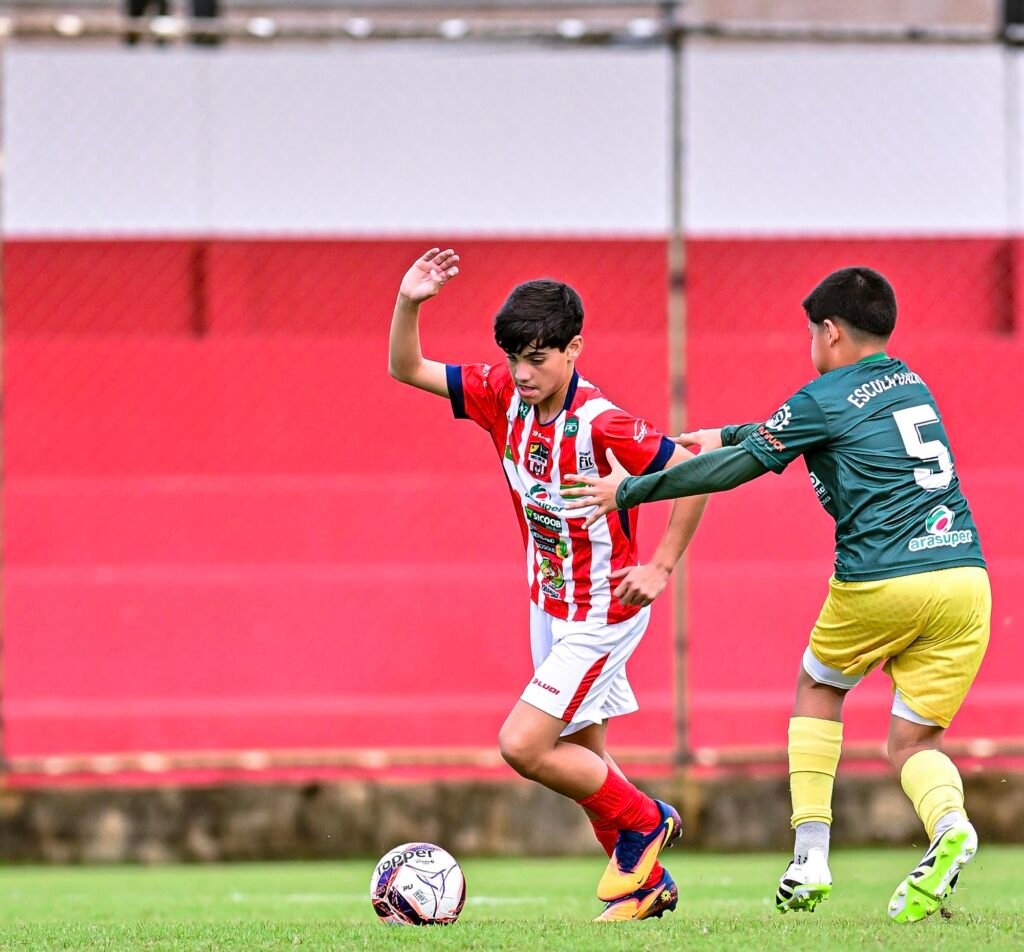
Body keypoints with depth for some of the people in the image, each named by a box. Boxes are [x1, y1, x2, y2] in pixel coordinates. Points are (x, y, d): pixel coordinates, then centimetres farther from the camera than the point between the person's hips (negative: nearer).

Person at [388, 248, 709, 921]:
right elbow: (407, 370, 0)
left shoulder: (600, 425, -27)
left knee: (523, 746, -12)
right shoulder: (504, 396, -7)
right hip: (550, 605, 8)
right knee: (580, 757, 14)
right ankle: (647, 882, 28)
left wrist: (660, 567, -19)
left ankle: (644, 822, 9)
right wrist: (409, 304, -18)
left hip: (603, 613, -8)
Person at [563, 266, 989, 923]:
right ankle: (950, 825, -24)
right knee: (913, 740, 11)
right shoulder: (912, 385, 22)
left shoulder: (826, 399, 1)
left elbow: (739, 467, 3)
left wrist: (630, 490, 13)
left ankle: (810, 857, 14)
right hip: (965, 573, 5)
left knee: (819, 686, 24)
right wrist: (729, 435, 47)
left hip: (880, 582, -5)